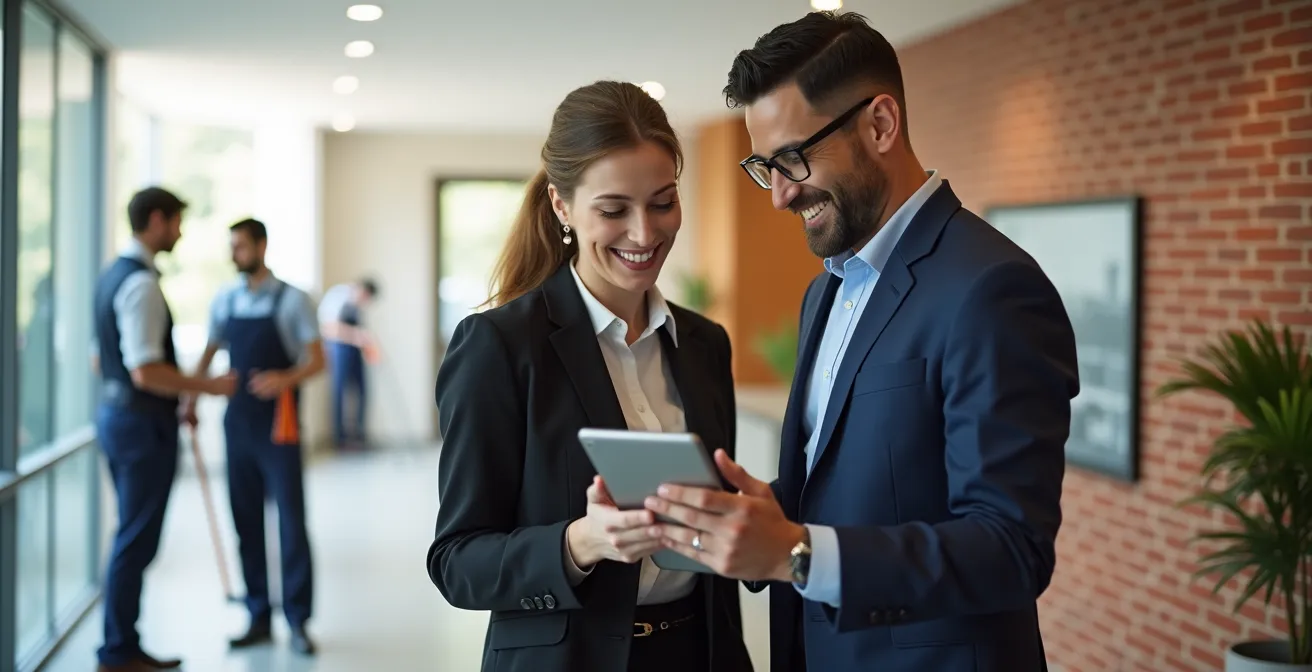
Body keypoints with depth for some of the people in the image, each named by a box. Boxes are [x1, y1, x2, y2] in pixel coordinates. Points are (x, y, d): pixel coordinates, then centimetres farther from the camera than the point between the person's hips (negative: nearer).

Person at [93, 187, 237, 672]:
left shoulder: (112, 276, 13)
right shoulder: (142, 284, -18)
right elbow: (146, 371, -25)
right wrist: (208, 386, -15)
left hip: (114, 411, 10)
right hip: (144, 422, -10)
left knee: (132, 538, 16)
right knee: (137, 541, -2)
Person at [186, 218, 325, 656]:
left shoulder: (292, 300, -5)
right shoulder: (224, 301, 8)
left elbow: (316, 361, -7)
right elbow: (208, 356, 17)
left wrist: (286, 379, -25)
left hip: (278, 426, -4)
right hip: (237, 423, 4)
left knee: (291, 522, -2)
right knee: (247, 523, 8)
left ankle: (297, 620, 5)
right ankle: (259, 618, 17)